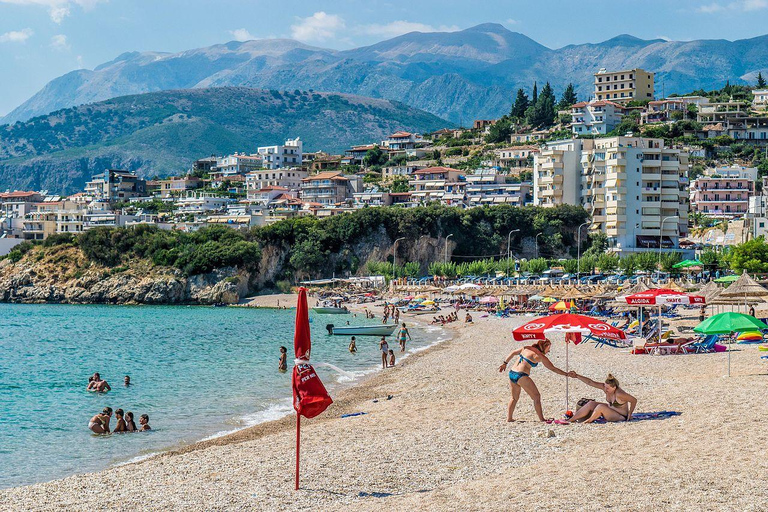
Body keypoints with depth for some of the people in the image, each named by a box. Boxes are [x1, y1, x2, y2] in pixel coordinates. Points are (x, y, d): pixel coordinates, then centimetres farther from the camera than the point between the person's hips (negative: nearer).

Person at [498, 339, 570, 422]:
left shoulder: (526, 348, 13)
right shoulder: (540, 356, -4)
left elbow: (513, 353, 20)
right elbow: (553, 368, -1)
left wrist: (505, 363, 28)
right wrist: (566, 374, 6)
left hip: (512, 373, 7)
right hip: (521, 376, -7)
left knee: (514, 398, 23)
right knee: (536, 397, 5)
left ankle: (509, 418, 20)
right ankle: (541, 419, 4)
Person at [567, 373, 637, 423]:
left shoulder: (619, 394, -29)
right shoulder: (605, 387, -10)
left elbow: (634, 400, -20)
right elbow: (590, 382, -11)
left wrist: (629, 414, -14)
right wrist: (576, 376, -16)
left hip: (621, 417, -8)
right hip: (610, 409, 8)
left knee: (601, 407, -30)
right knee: (590, 404, -7)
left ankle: (589, 420, -6)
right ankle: (571, 419, -10)